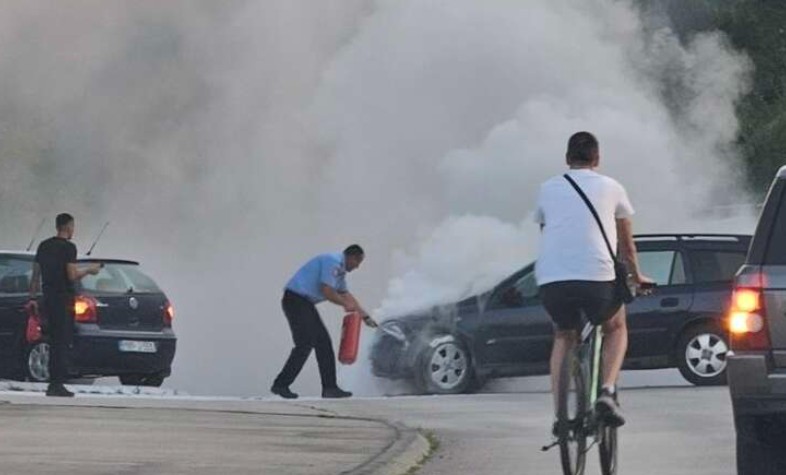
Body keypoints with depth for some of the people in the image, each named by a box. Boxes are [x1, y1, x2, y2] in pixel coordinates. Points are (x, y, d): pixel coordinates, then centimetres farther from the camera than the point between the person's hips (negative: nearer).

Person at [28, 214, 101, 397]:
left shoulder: (44, 246, 13)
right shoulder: (68, 247, -10)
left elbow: (36, 274, 14)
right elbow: (72, 276, -16)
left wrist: (33, 297, 17)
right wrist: (89, 270, 1)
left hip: (48, 298, 8)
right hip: (63, 299, -8)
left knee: (55, 342, 13)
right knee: (62, 342, -5)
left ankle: (54, 384, 13)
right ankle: (57, 384, -9)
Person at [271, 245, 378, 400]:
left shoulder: (340, 268, 19)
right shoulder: (332, 262, -14)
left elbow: (345, 294, 28)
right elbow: (327, 291, -20)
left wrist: (366, 316, 30)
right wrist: (346, 304, -5)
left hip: (305, 303, 10)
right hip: (296, 300, -10)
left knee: (323, 343, 8)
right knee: (305, 345, -13)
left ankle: (330, 387, 9)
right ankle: (280, 385, -10)